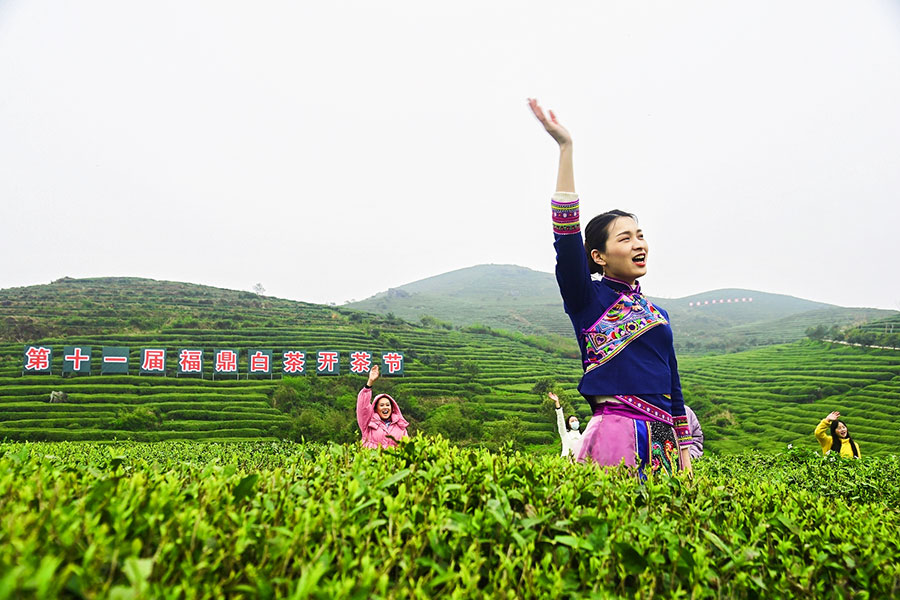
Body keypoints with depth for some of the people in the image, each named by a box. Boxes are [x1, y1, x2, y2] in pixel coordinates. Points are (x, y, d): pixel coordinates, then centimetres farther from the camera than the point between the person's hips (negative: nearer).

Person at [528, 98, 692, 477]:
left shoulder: (658, 314, 17)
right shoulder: (588, 299, -2)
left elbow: (672, 385, 20)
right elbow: (567, 236, -15)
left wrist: (684, 453, 16)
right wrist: (565, 149, -18)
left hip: (663, 440, 6)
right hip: (618, 432, -6)